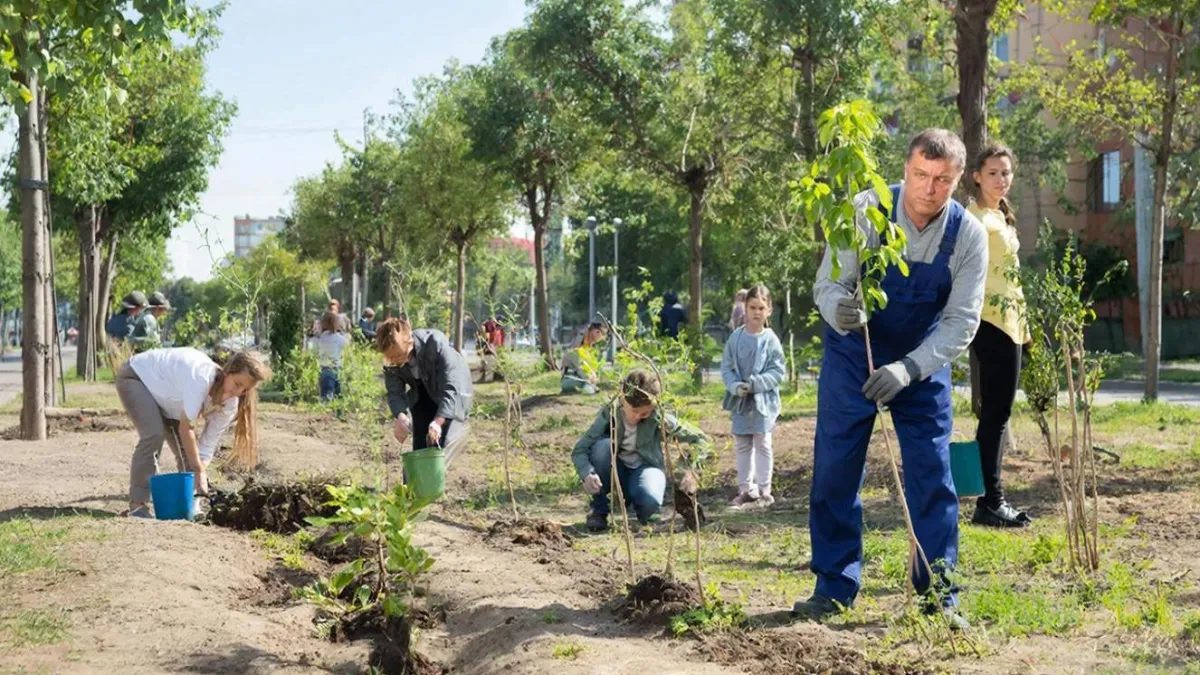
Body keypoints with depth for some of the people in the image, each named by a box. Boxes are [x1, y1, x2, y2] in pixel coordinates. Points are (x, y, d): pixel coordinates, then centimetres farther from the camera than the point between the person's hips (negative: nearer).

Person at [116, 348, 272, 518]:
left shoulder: (229, 404, -16)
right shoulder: (202, 376, -40)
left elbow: (208, 445, -15)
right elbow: (185, 427, -35)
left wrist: (198, 477, -30)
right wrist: (199, 471, -30)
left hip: (162, 394, 7)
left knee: (186, 447, -4)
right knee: (154, 435, -26)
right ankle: (137, 505, -21)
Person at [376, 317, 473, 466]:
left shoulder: (436, 344, -38)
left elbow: (451, 388, -39)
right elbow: (395, 392, -15)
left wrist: (438, 421, -51)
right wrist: (400, 416, -37)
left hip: (452, 395, -5)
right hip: (422, 395, 5)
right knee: (419, 450, 5)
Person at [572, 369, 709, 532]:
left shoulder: (659, 419, -18)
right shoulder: (609, 415, -17)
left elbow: (700, 440, -12)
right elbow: (579, 450, -19)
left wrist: (690, 470, -27)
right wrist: (587, 474, -40)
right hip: (617, 472, 1)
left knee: (650, 501, -39)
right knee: (602, 445, -32)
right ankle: (598, 511, -14)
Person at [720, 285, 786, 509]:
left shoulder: (771, 339, -9)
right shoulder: (736, 337, -1)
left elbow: (778, 371, -8)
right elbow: (726, 367, 2)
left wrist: (755, 384, -19)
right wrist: (735, 386, -14)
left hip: (763, 400, -3)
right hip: (740, 400, 3)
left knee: (762, 444, 4)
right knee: (742, 446, 10)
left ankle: (764, 490, 12)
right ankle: (745, 489, 19)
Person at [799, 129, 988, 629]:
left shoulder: (969, 235, -17)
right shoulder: (866, 211, -21)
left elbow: (963, 320, -20)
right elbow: (827, 286, -20)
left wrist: (909, 369, -34)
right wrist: (840, 309, -45)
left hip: (924, 363, 0)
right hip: (852, 355, 0)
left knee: (932, 475, -3)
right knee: (834, 471, 1)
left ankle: (938, 597, 6)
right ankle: (834, 587, 13)